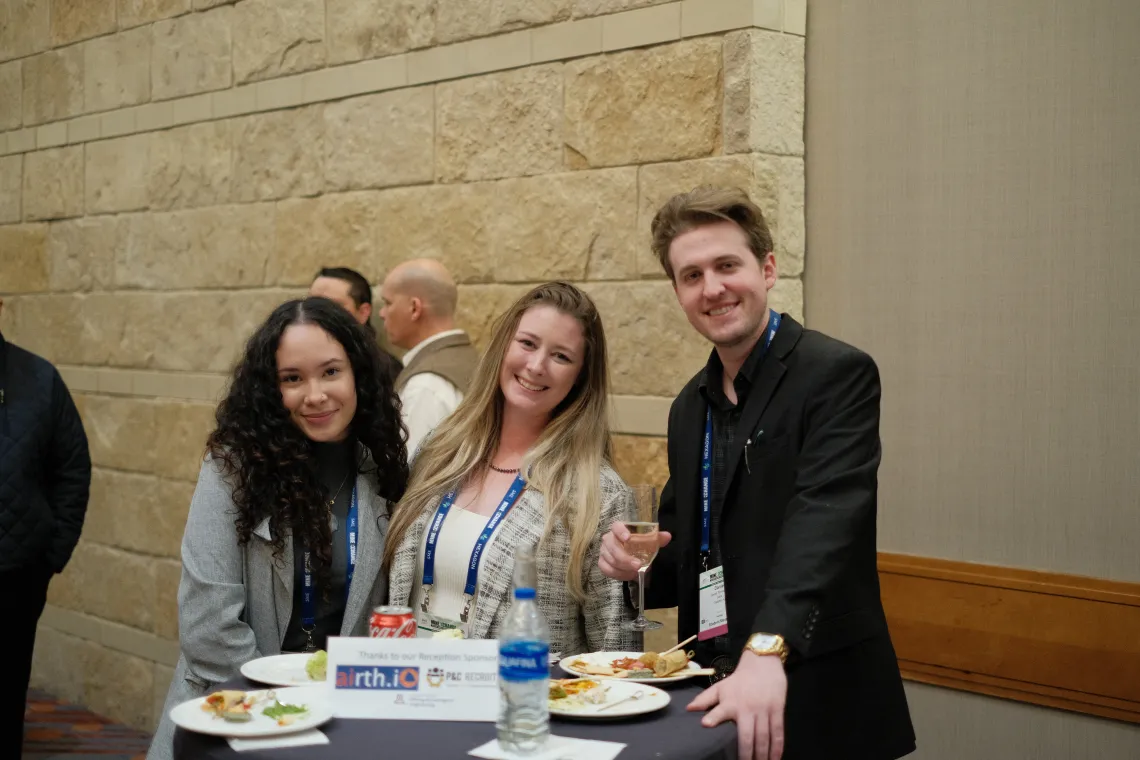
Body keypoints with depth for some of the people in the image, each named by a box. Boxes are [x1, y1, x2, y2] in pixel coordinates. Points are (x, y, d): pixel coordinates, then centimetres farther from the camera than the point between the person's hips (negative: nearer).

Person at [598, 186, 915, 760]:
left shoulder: (837, 374, -10)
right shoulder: (690, 406, 11)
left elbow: (822, 520, -24)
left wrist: (766, 652, -37)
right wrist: (635, 560, -4)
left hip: (814, 701, -6)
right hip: (715, 693, 6)